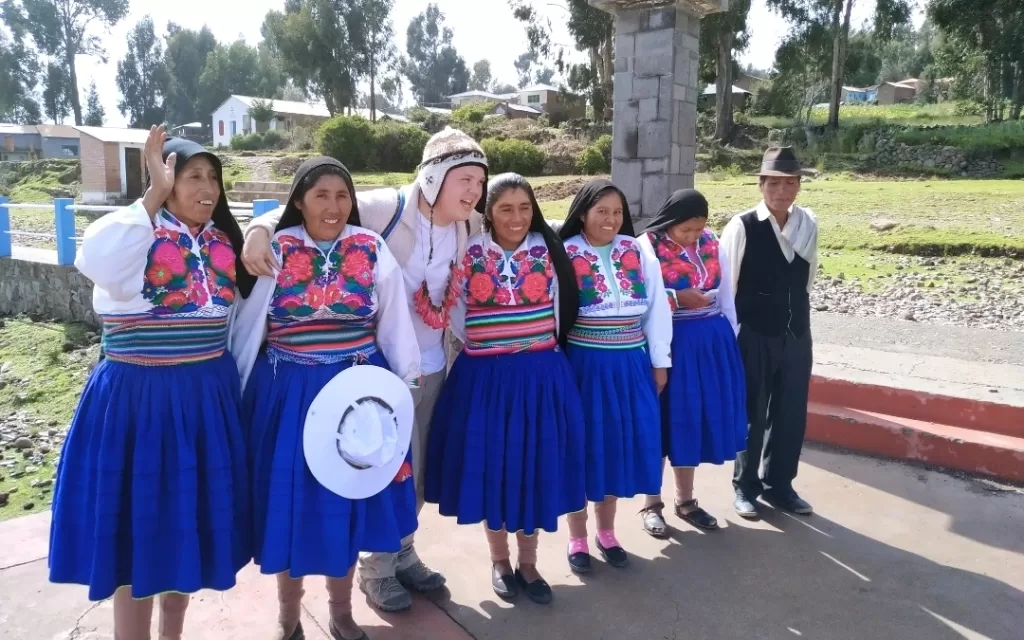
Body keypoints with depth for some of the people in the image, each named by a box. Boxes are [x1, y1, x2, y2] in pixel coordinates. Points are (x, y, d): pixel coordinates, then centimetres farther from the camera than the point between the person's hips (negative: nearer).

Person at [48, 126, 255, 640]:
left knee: (188, 521, 18)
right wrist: (154, 194, -30)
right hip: (136, 396, -5)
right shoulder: (135, 231, -10)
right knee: (137, 524, 6)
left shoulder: (224, 241, 6)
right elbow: (98, 265, -34)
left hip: (206, 395, 6)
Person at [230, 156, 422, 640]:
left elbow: (394, 322, 5)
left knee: (347, 499, 12)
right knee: (292, 502, 9)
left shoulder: (372, 250, -1)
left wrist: (407, 381, 6)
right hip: (288, 392, -1)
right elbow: (247, 327, 1)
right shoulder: (274, 251, -4)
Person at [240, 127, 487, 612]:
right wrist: (261, 229, -35)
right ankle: (375, 568, 27)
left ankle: (403, 554, 39)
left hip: (431, 366, 6)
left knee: (416, 469, 19)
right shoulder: (384, 208, -19)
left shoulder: (470, 227, -1)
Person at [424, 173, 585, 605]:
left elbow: (559, 307, 9)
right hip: (484, 376, -1)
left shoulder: (548, 251, 2)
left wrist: (537, 347, 9)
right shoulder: (469, 253, -2)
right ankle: (499, 560, 28)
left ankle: (528, 562, 26)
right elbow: (455, 310, 7)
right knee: (490, 464, 7)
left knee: (534, 465, 8)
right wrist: (479, 345, 5)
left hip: (540, 375, 1)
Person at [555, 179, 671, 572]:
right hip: (583, 363, -3)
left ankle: (606, 532, 31)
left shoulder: (639, 252, 3)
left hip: (631, 364, 4)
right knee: (584, 445, 7)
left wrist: (660, 362, 6)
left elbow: (657, 308, 6)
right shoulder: (565, 255, -8)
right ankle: (577, 537, 23)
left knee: (619, 444, 12)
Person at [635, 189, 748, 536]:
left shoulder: (711, 242, 5)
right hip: (669, 342, -5)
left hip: (711, 340, 5)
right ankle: (652, 503, 20)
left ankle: (685, 499, 28)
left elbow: (725, 289, 10)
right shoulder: (647, 246, -11)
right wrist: (677, 298, -19)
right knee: (665, 418, 3)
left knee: (697, 418, 12)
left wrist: (729, 334, 8)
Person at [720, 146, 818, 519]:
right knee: (753, 414, 8)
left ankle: (779, 484, 31)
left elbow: (807, 279, 11)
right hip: (754, 336, -4)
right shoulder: (742, 227, -12)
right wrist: (729, 337, -8)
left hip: (797, 335, 5)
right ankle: (745, 486, 26)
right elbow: (724, 285, -9)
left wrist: (800, 321, 10)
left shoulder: (809, 225, 3)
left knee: (792, 414, 13)